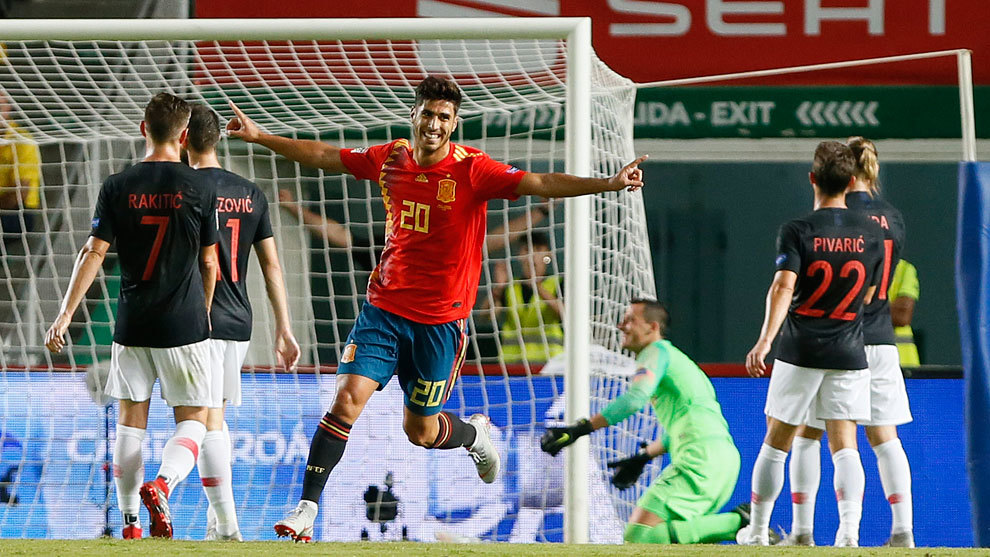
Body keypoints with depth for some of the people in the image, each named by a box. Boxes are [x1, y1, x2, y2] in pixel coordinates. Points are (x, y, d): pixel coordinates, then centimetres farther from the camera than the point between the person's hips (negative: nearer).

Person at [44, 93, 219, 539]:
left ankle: (129, 520, 10)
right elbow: (208, 263, 2)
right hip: (184, 325, -2)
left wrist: (66, 314, -4)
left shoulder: (117, 187, -1)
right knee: (193, 418, 7)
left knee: (130, 420, 11)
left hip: (132, 323, 2)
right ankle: (162, 484, -20)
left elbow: (93, 253, -6)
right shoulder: (199, 188, -4)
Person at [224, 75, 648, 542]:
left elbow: (541, 184, -22)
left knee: (420, 431, 7)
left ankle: (475, 434, 41)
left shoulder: (472, 170, -12)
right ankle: (306, 508, -5)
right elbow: (322, 156, 13)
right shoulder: (389, 159, 0)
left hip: (441, 319, -2)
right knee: (347, 400, -12)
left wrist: (609, 184, -34)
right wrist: (260, 136, 15)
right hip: (385, 307, 2)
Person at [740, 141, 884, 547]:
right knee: (844, 446, -1)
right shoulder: (871, 232, 2)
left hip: (801, 351, -2)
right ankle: (849, 528, -22)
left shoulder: (796, 232, -7)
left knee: (776, 443, 11)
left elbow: (783, 288, -21)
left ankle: (757, 530, 22)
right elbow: (867, 296, 11)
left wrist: (764, 341, -30)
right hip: (849, 353, 2)